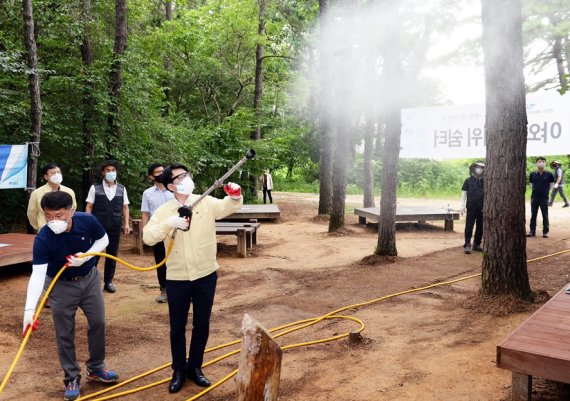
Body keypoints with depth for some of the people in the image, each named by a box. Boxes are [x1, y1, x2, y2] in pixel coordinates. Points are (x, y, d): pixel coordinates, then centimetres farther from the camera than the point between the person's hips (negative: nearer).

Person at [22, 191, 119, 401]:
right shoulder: (43, 239, -29)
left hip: (89, 278, 3)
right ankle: (72, 378, 22)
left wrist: (87, 256, -22)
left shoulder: (88, 221, -23)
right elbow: (37, 274, -32)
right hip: (61, 285, -2)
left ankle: (95, 367, 33)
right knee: (64, 333, 3)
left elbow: (103, 240, -4)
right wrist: (30, 308, -41)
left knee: (98, 323, 12)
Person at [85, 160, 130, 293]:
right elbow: (89, 206, 0)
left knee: (112, 254, 8)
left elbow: (125, 207, 8)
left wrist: (126, 224, 2)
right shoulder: (95, 188, -1)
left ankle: (108, 282, 19)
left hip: (115, 227, 2)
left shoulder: (122, 189, 5)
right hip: (97, 226, -2)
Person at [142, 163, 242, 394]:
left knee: (202, 325, 14)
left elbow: (229, 207, -7)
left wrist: (235, 196, -29)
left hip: (206, 276, 1)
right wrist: (169, 223, -30)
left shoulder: (206, 203, -2)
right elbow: (148, 237, -15)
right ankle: (179, 370, 32)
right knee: (177, 327, 12)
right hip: (177, 279, -1)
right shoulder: (164, 211, -5)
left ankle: (195, 367, 33)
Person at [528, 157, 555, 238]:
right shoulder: (532, 174, 0)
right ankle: (532, 231, 16)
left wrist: (546, 191, 6)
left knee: (545, 216, 4)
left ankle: (545, 232, 11)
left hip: (544, 198, -2)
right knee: (533, 215, 8)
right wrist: (536, 190, 8)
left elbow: (551, 184, 6)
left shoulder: (549, 174, -5)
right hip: (534, 197, 2)